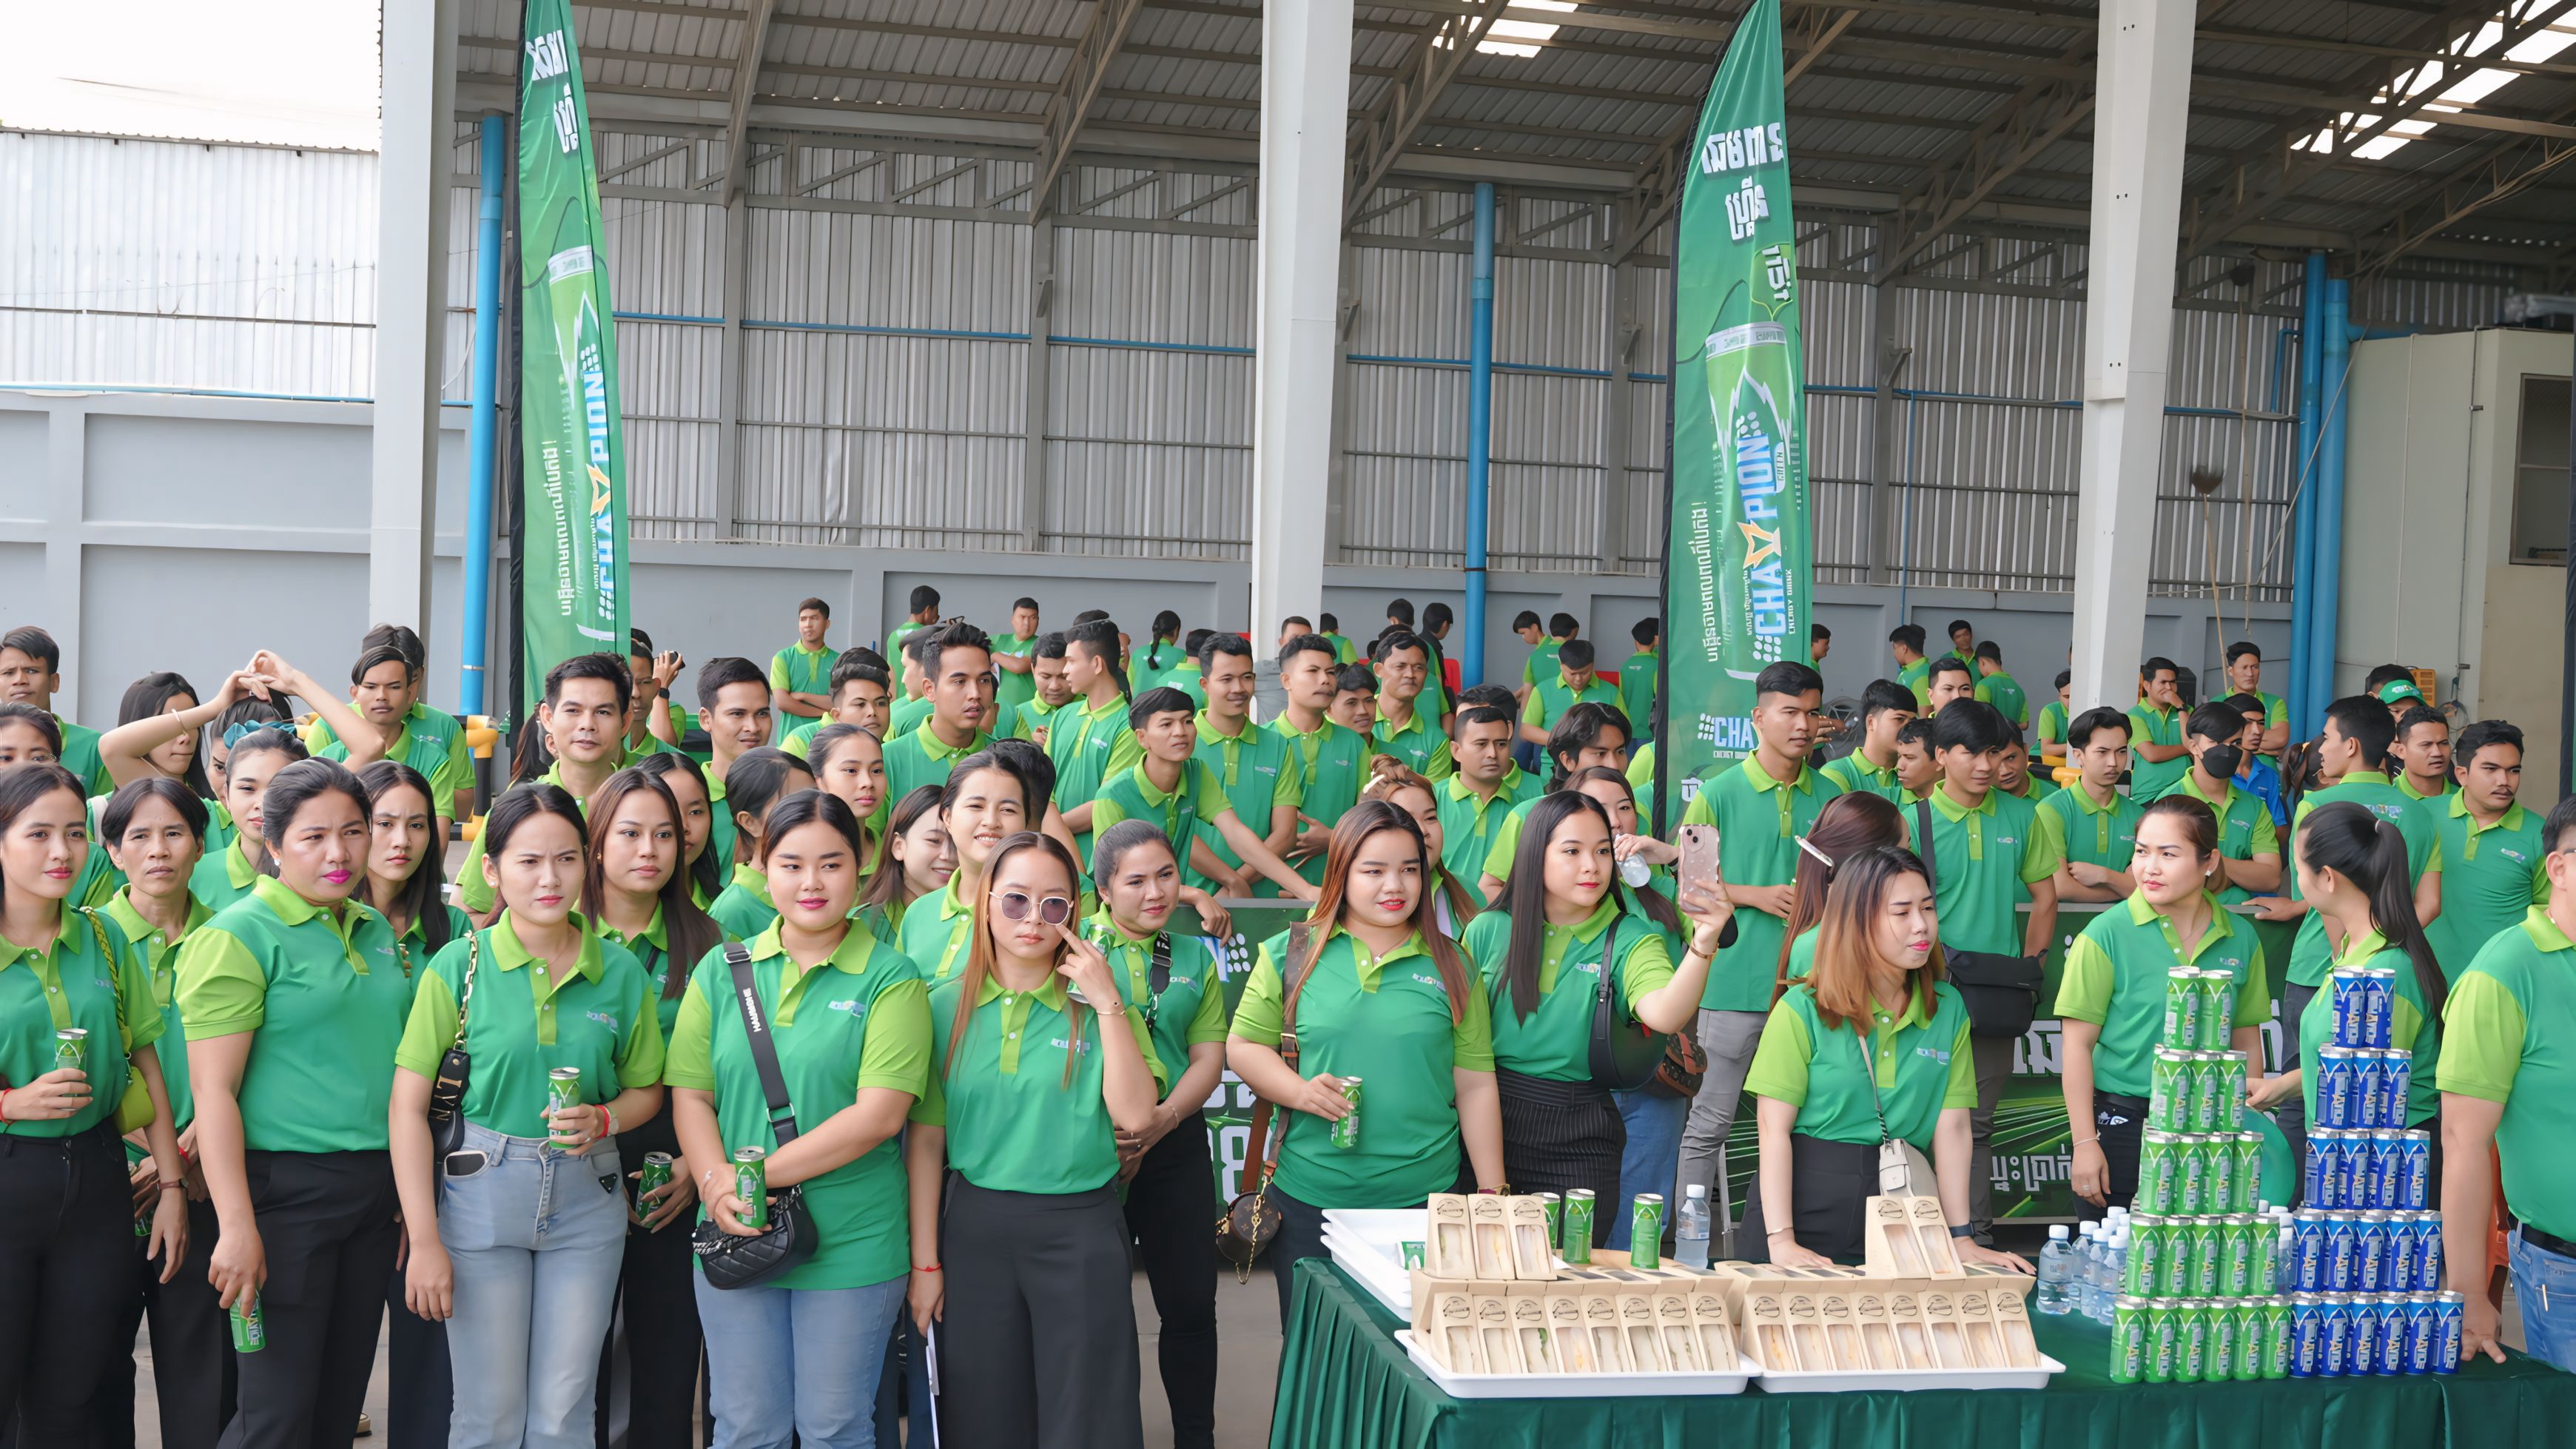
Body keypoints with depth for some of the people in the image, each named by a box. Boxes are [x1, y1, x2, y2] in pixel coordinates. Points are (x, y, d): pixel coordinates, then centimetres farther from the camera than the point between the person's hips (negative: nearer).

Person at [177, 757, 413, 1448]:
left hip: (375, 1185, 7)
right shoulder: (237, 937, -9)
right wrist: (237, 1226, -21)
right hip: (286, 1189, -7)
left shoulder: (377, 931, 11)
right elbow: (214, 1091, -15)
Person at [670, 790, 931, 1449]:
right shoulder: (722, 970, 7)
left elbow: (878, 1116, -14)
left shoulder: (890, 978, -5)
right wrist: (717, 1185, -15)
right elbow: (690, 1095, 4)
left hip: (851, 1244, -3)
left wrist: (758, 1174, -17)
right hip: (736, 1242, 3)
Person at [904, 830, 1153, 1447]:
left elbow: (1134, 1117, -12)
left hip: (1079, 1228, -1)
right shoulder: (946, 1007, 1)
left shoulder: (1098, 1004, 0)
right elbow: (925, 1140, 2)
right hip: (974, 1227, 1)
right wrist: (925, 1261, 0)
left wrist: (1107, 1004, -14)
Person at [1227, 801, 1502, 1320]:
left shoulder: (1451, 966, 6)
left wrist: (1492, 1195, 4)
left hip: (1426, 1199, 0)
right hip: (1309, 1199, 0)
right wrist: (1299, 1090, -12)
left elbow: (1475, 1086, 6)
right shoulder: (1290, 954, 3)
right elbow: (1242, 1046, 7)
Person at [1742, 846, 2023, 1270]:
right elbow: (1774, 1127, -10)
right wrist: (1780, 1240, -17)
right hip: (1807, 1204, -3)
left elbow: (1952, 1128, 1)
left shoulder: (1948, 1009, 4)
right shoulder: (1802, 1011, -8)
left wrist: (1962, 1239, -1)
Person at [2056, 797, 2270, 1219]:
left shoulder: (2240, 939, 3)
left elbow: (2247, 1042, 12)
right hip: (2122, 1126, -3)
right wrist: (2085, 1143, -10)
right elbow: (2078, 1044, -7)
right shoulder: (2107, 934, -8)